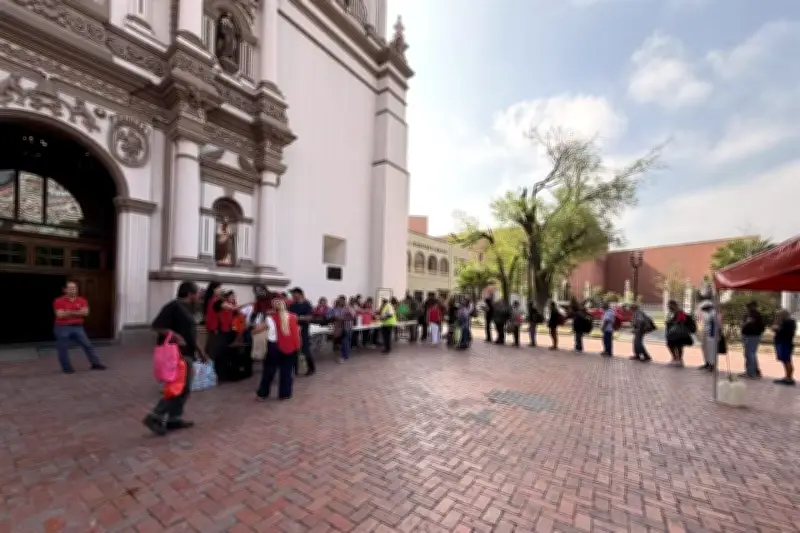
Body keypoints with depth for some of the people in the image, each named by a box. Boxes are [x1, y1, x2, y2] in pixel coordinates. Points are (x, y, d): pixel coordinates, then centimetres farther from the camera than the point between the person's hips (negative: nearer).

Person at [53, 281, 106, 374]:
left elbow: (85, 312, -7)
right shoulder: (59, 301, -7)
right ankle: (67, 368, 19)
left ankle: (95, 364, 13)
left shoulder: (82, 301, 4)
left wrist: (70, 312, -14)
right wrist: (78, 313, -12)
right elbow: (60, 315, -16)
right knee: (63, 349, 5)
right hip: (62, 328, -3)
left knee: (88, 345, 5)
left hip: (78, 327, 3)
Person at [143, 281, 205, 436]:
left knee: (184, 388, 14)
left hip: (186, 353, 10)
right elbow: (156, 326, -20)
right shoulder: (174, 306, -13)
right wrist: (174, 335, -34)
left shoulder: (187, 309, 15)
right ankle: (155, 417, 3)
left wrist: (200, 351, 24)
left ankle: (174, 418, 22)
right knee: (179, 388, -7)